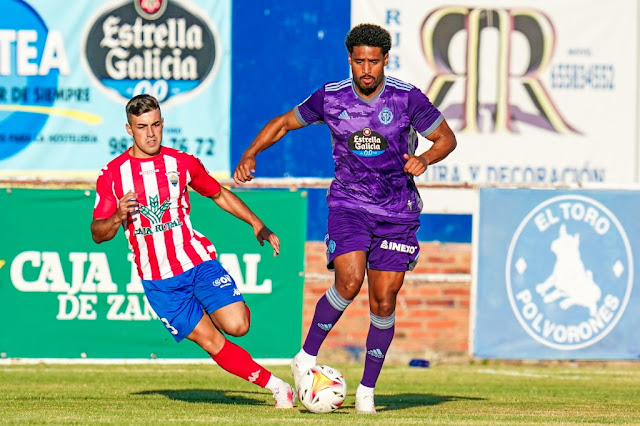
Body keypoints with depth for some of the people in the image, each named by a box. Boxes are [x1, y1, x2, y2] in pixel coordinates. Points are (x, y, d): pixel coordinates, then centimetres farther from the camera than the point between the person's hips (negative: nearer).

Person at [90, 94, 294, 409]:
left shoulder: (182, 163, 1)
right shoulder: (112, 175, -3)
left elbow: (220, 195, 17)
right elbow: (97, 233, -1)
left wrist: (257, 225, 12)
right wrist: (118, 217, -22)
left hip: (198, 262, 1)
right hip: (158, 281, -1)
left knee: (236, 326, -20)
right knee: (212, 343, -7)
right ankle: (276, 386, 4)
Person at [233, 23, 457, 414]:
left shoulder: (407, 98, -8)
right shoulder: (331, 97, -4)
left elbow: (446, 138, 2)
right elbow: (284, 123, 10)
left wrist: (424, 159, -19)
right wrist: (250, 155, -2)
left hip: (398, 213, 1)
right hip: (348, 205, -1)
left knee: (383, 302, -1)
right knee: (349, 283, -23)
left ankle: (367, 389, 12)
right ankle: (307, 358, -5)